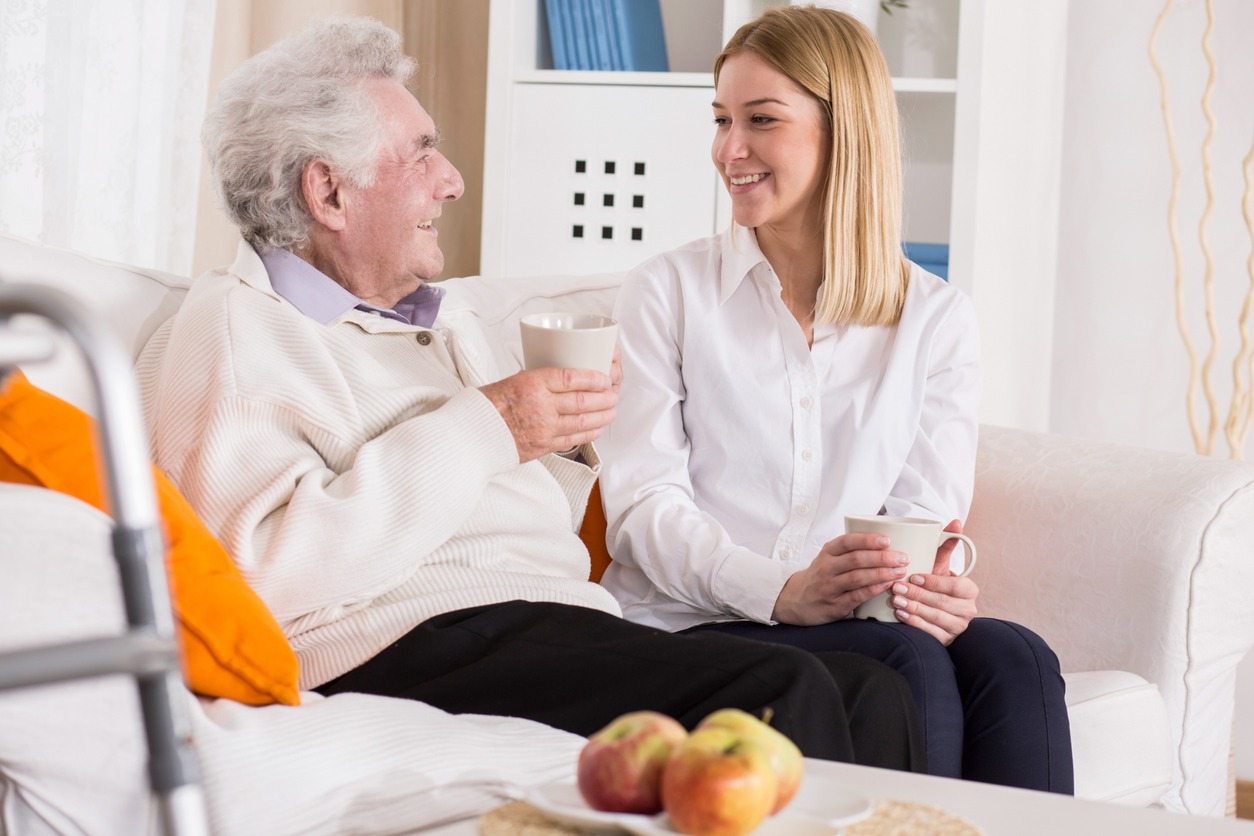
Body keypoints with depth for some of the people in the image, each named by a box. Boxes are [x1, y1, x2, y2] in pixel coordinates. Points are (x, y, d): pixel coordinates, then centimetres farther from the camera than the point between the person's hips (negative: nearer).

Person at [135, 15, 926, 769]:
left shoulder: (447, 331, 29)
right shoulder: (233, 328, 1)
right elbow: (266, 569, -17)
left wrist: (566, 442, 14)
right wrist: (483, 431, -13)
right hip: (415, 649, -9)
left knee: (873, 696, -12)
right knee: (781, 693, -26)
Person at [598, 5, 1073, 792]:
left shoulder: (936, 317, 14)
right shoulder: (667, 293, 8)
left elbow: (928, 509, 5)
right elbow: (644, 506, -3)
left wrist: (938, 585, -21)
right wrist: (783, 594, -20)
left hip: (871, 621, 3)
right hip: (693, 631, -2)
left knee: (1013, 659, -29)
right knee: (909, 662, -31)